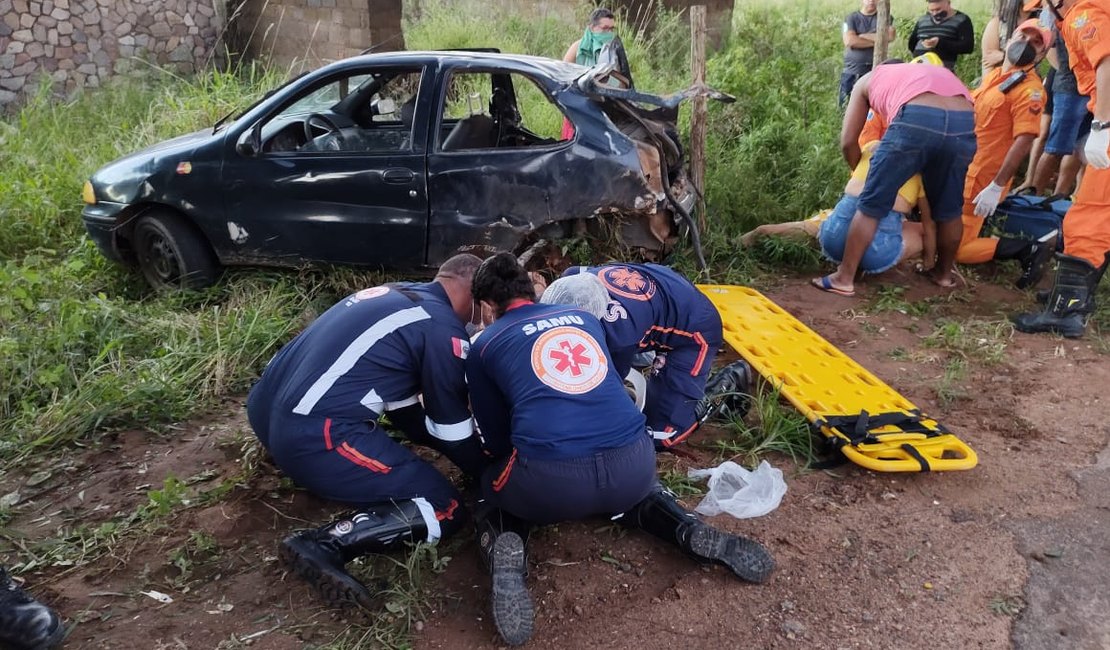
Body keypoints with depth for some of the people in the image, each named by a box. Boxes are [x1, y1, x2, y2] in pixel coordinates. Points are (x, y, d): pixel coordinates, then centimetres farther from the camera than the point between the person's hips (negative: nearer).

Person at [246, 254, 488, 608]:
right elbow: (451, 424, 2)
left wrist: (452, 447, 30)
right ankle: (323, 545, -16)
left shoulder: (391, 295, 20)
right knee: (447, 509, -1)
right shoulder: (443, 328, -5)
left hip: (265, 410, 10)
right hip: (313, 436, -10)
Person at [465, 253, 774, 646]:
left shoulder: (484, 346, 14)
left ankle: (506, 550, -3)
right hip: (634, 464, 4)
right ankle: (692, 533, 12)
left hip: (549, 481, -3)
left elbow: (496, 441, 20)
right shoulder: (584, 316, 24)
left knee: (494, 491, 30)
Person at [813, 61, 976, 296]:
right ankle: (945, 272, 39)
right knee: (948, 208, 22)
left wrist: (862, 174, 39)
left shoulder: (869, 79, 32)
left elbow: (848, 141, 24)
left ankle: (844, 278, 10)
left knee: (871, 205, 7)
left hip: (916, 120, -4)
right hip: (964, 123, 4)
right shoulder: (938, 72, 43)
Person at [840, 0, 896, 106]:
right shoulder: (851, 18, 6)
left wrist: (862, 36, -6)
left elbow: (890, 36, -8)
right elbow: (849, 41, -11)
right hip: (853, 72, -1)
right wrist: (876, 41, -5)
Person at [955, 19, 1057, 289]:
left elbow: (1023, 142, -22)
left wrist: (997, 187, -25)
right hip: (960, 172, 9)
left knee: (956, 249, -11)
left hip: (980, 181, -9)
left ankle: (1031, 248, -2)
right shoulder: (992, 74, 12)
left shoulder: (1030, 89, -15)